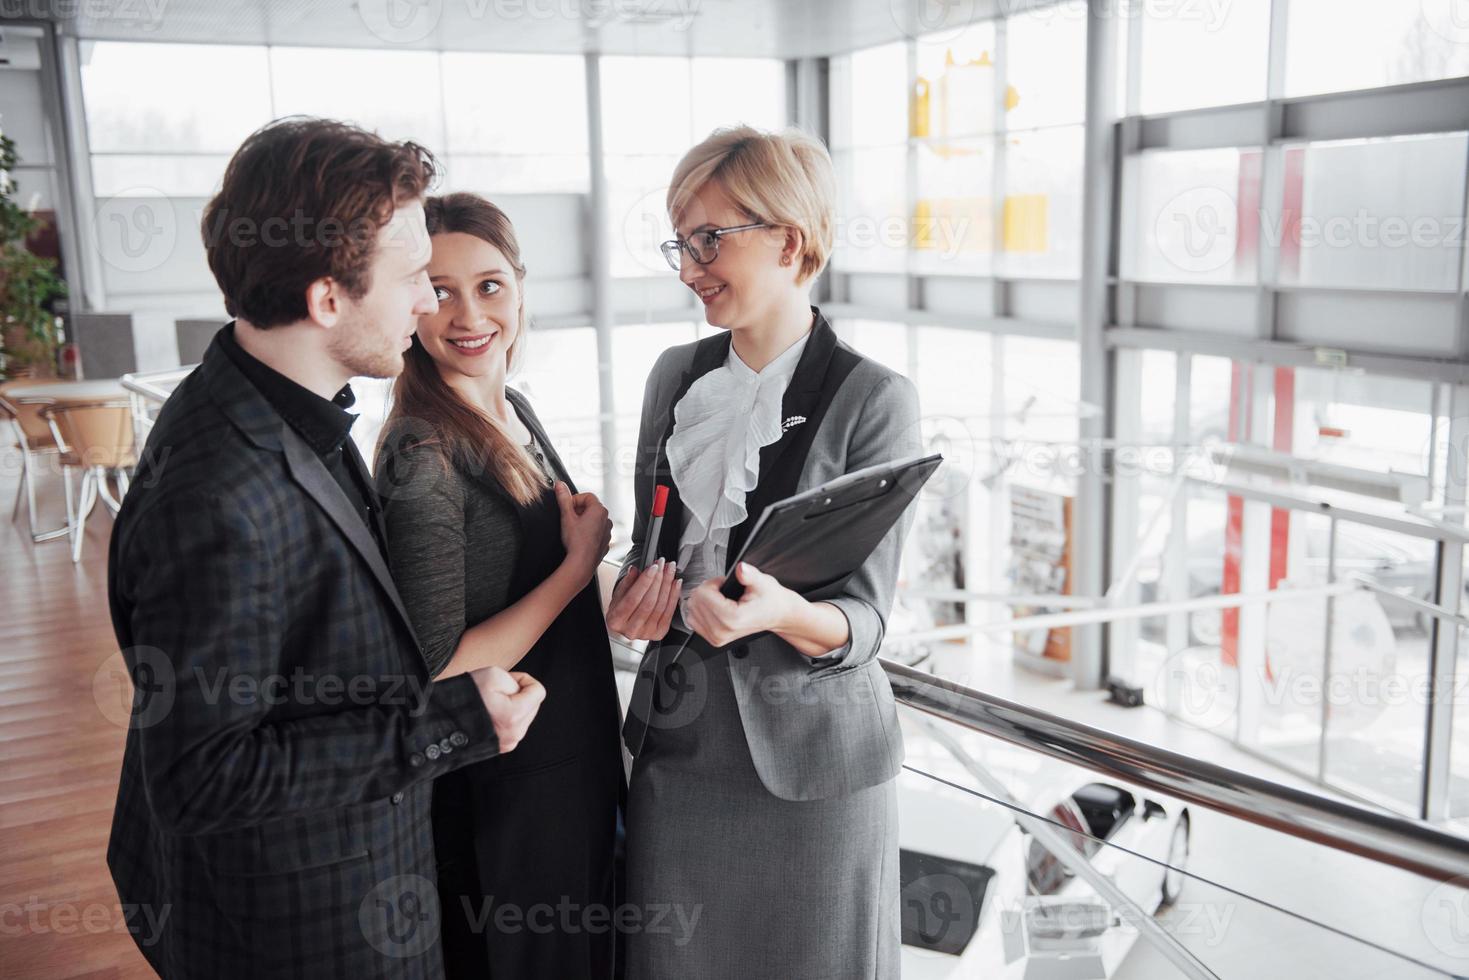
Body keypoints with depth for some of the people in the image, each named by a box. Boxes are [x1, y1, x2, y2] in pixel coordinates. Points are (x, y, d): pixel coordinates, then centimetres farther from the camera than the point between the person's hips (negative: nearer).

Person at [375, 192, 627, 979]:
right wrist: (580, 563, -21)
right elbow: (438, 670, -24)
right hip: (500, 796, -8)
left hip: (575, 763, 8)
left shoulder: (515, 412, 3)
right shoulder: (423, 456, -23)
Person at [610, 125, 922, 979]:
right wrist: (640, 584, -7)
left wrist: (783, 612, -33)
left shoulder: (874, 400, -12)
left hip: (812, 757, -4)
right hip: (679, 745, 5)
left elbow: (863, 621, -12)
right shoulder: (676, 377, 5)